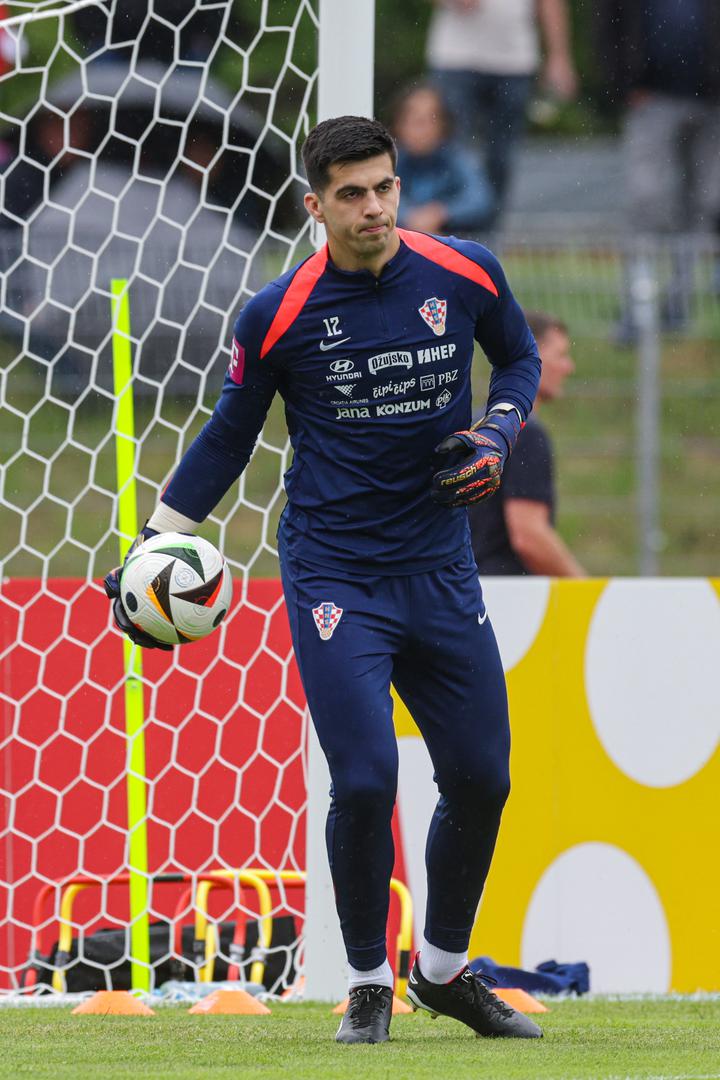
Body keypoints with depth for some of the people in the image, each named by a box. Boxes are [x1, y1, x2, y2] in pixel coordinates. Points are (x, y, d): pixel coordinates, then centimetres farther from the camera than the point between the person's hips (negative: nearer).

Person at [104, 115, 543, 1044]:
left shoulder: (465, 275, -3)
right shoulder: (278, 314, -8)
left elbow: (520, 356, 17)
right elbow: (229, 438, 4)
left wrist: (499, 431, -2)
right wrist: (153, 545, 1)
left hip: (440, 573, 3)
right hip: (333, 576, -3)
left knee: (479, 778, 6)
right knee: (364, 782, -13)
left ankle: (444, 969, 28)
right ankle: (369, 984, 7)